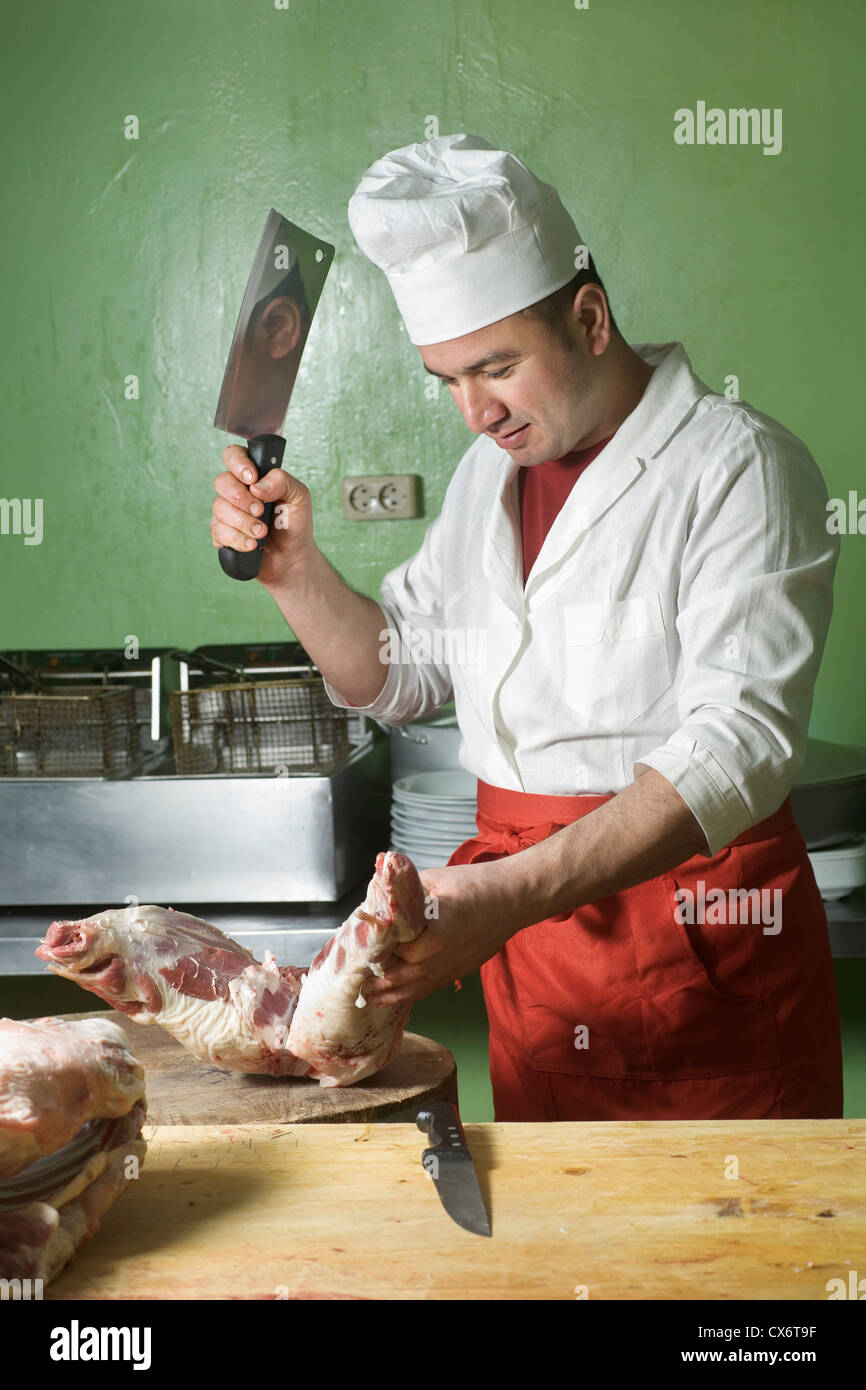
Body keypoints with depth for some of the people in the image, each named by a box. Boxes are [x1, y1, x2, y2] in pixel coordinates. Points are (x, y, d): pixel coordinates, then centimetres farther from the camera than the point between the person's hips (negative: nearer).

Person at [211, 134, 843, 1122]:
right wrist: (294, 568, -1)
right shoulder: (488, 473, 12)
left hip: (708, 964, -5)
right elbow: (396, 675, 18)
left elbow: (739, 747, -21)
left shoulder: (739, 465, -11)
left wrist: (517, 892, -32)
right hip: (528, 951, 6)